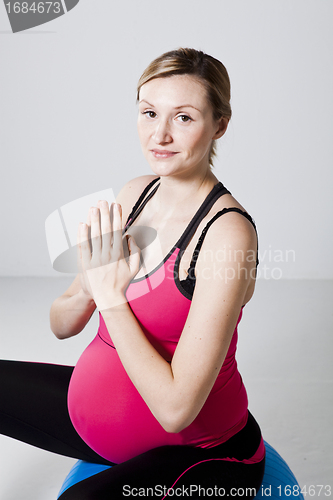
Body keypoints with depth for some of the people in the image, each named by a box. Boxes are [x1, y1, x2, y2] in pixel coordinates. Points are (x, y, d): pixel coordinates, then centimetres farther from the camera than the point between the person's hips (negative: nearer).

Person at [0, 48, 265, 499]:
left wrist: (111, 295, -23)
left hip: (197, 451, -7)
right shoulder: (135, 194, -2)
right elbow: (61, 326, 3)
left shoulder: (227, 232, -24)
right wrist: (90, 287, -18)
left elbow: (176, 408, -27)